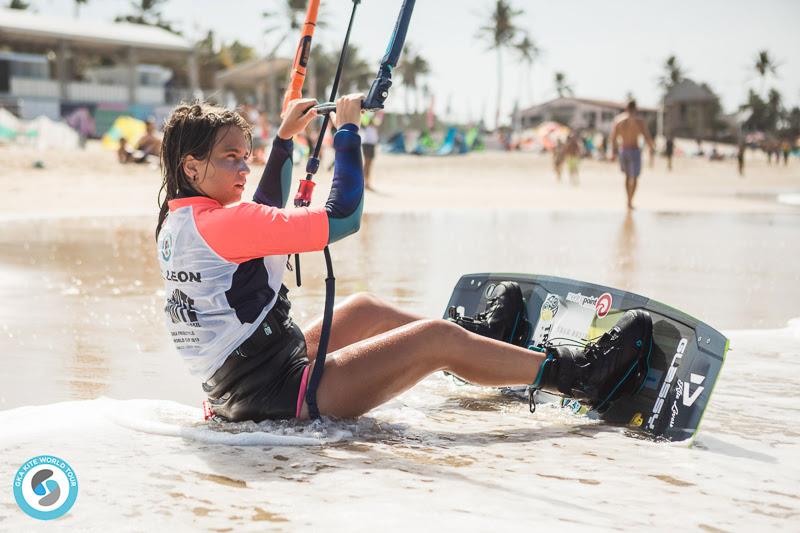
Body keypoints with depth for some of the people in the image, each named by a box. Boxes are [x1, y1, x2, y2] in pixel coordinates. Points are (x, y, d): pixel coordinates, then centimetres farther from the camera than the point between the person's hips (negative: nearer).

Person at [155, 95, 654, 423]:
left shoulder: (177, 222, 8)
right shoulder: (218, 222, -22)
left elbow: (264, 219, 30)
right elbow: (341, 218, -23)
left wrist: (283, 139, 31)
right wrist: (347, 130, -9)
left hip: (241, 386, 10)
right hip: (286, 393, -10)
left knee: (365, 309, 26)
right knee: (436, 338, -7)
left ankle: (480, 335, 43)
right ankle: (583, 375, 2)